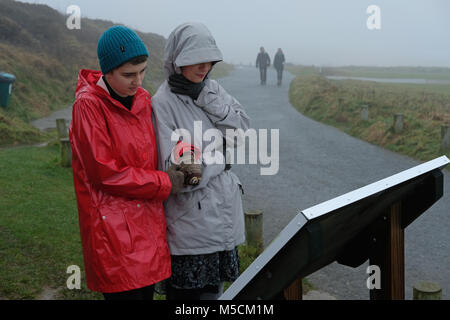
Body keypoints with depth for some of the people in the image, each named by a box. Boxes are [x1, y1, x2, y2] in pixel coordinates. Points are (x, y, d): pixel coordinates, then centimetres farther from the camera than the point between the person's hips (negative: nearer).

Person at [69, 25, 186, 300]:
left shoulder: (142, 97, 10)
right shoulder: (88, 104, -12)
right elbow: (104, 171, -15)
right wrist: (164, 183, -10)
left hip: (147, 220, 7)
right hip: (113, 226, -7)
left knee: (147, 291, 13)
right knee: (126, 293, -5)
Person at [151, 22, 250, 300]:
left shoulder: (213, 90, 7)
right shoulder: (163, 102, -13)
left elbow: (243, 129, -3)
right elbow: (173, 168, -17)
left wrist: (207, 100, -11)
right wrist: (220, 158, -16)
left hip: (223, 208, 6)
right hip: (191, 212, -6)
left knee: (214, 286, 18)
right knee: (186, 290, 5)